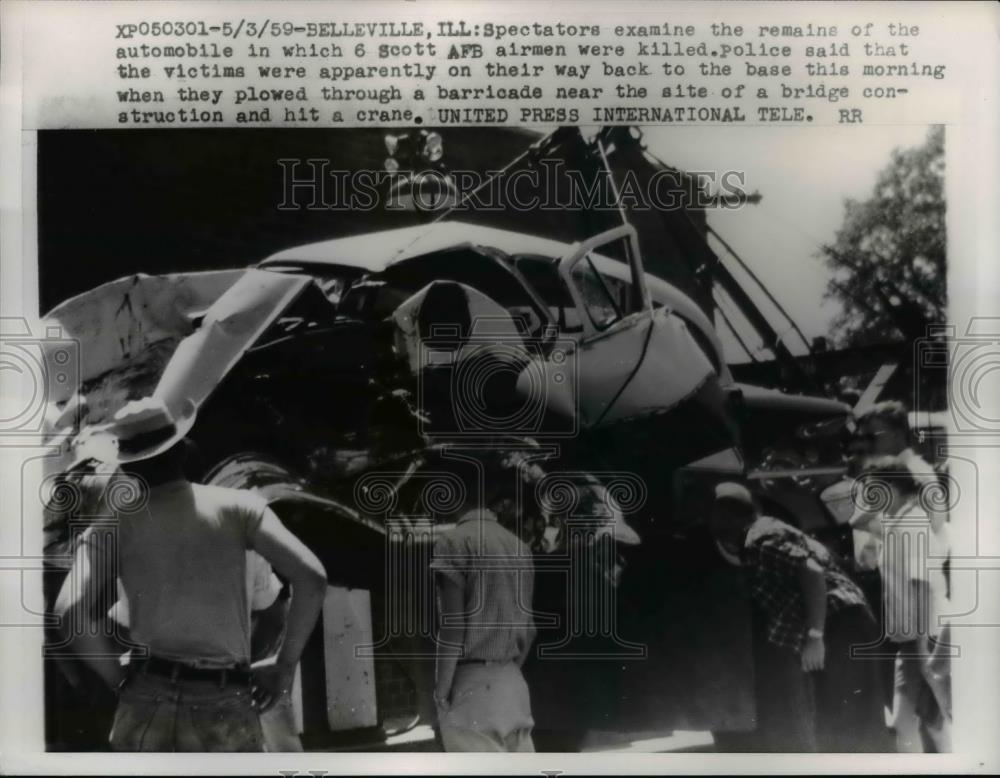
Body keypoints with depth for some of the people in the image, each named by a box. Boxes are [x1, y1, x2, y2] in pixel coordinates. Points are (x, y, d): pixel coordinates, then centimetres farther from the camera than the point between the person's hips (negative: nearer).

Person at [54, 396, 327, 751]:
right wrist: (285, 666, 4)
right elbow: (311, 576, -5)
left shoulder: (111, 527, 6)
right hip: (227, 710, -1)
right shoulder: (239, 506, 5)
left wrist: (122, 681, 3)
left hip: (148, 703, 1)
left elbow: (70, 611, -10)